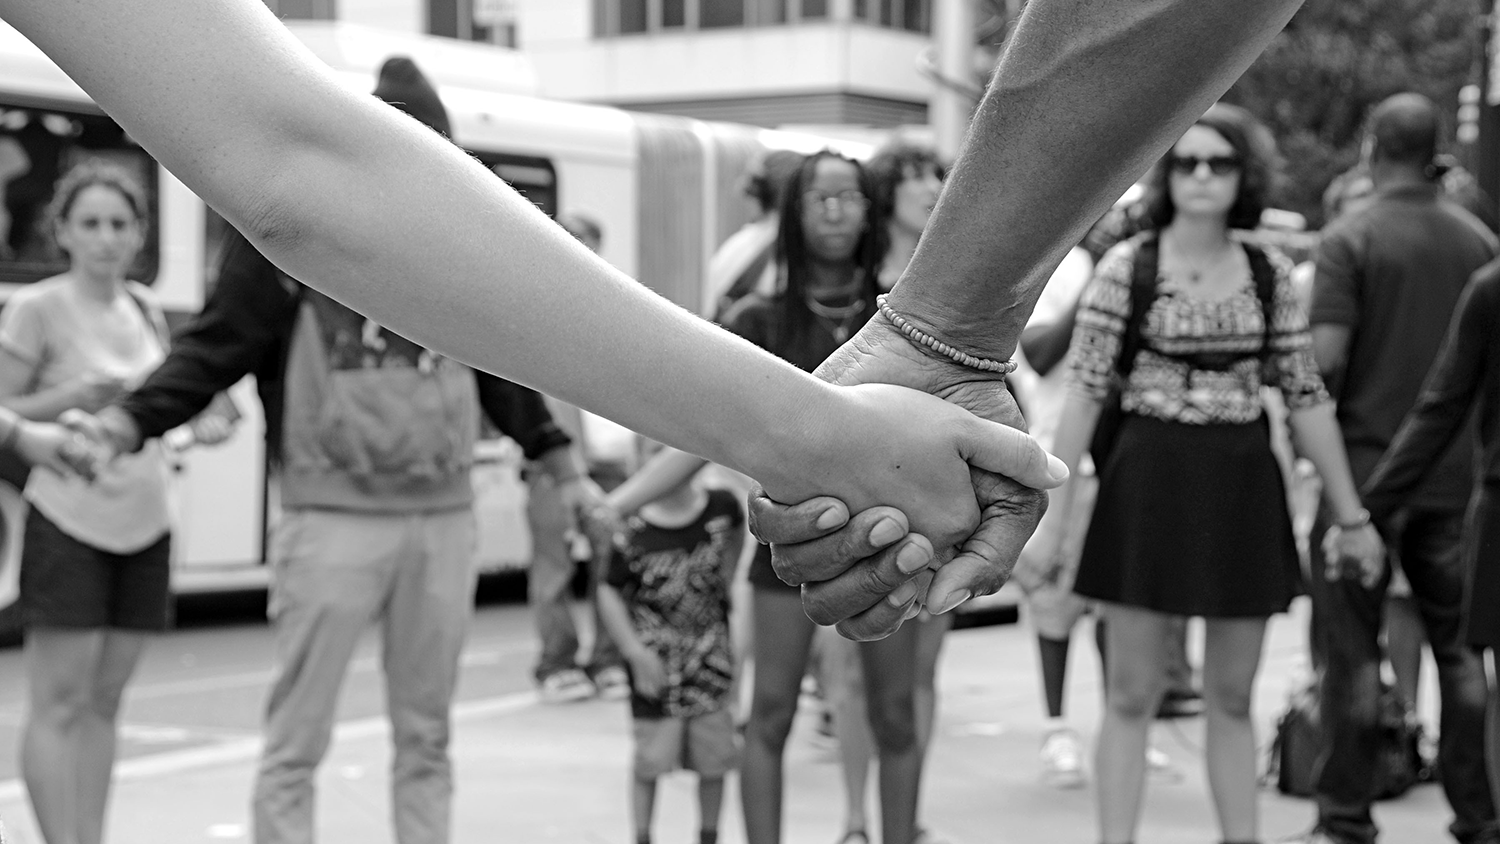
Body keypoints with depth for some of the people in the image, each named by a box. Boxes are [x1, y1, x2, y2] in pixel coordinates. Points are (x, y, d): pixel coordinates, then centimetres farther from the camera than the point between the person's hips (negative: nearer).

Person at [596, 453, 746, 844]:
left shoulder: (721, 506, -6)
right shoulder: (635, 530, -14)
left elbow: (736, 533, 19)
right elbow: (610, 592, -8)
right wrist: (636, 652, -13)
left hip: (711, 651, 3)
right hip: (656, 657, -2)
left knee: (714, 753, 8)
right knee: (651, 754, 2)